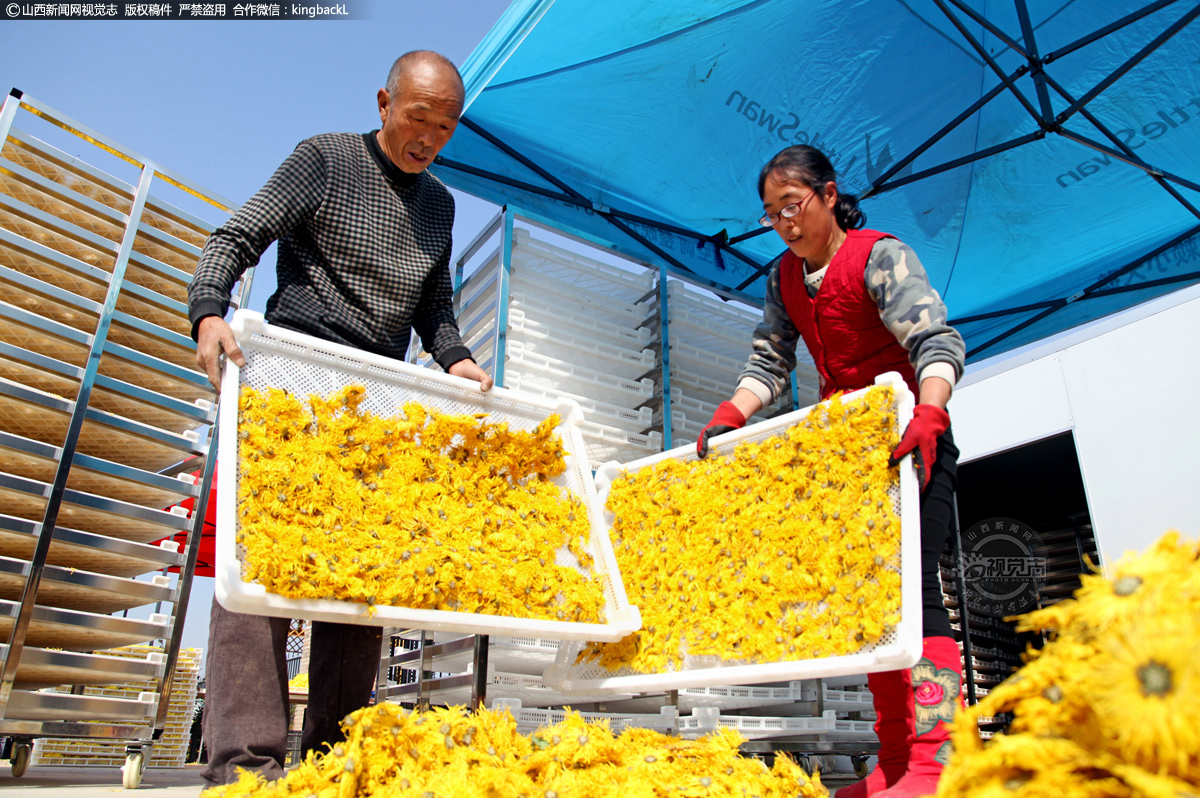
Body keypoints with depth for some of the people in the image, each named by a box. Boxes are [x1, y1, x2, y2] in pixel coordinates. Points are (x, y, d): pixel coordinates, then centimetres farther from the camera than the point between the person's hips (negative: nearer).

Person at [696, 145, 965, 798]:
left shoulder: (879, 256, -9)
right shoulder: (783, 279, 12)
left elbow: (939, 344, -20)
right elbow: (769, 365, 9)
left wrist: (929, 415, -39)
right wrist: (727, 419, -7)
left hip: (908, 444, -6)